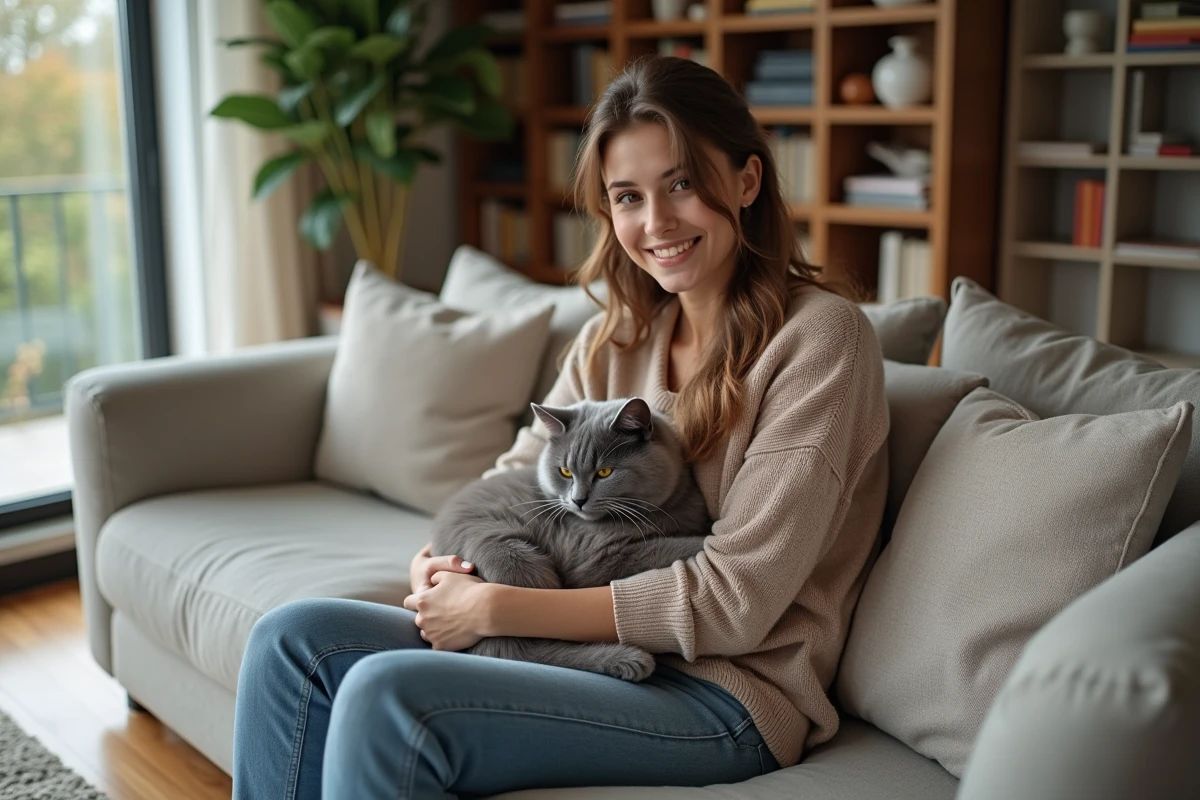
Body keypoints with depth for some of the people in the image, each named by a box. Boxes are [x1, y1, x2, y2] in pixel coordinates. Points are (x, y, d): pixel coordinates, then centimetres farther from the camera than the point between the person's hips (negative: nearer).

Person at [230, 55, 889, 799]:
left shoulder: (819, 335, -13)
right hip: (600, 646, 7)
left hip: (726, 690, -7)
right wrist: (439, 567, -12)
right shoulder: (614, 338, 9)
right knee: (293, 639, -4)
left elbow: (732, 600, -18)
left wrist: (493, 607, -17)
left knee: (383, 699, -25)